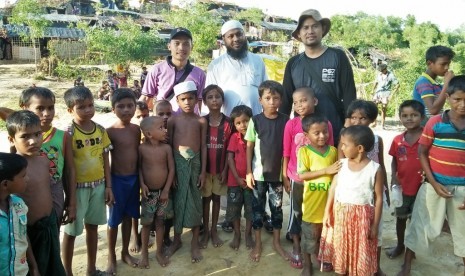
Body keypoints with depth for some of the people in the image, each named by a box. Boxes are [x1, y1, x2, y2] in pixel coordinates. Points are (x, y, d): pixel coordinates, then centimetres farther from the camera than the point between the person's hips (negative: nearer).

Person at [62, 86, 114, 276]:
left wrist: (108, 186, 5)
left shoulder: (100, 130, 0)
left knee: (92, 226, 18)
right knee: (72, 231, 10)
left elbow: (105, 160, 6)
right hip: (78, 187, -5)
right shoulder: (69, 133, -14)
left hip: (98, 185, 5)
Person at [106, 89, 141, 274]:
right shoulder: (110, 132, -14)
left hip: (134, 178, 5)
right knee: (114, 220, 9)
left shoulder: (136, 129, 1)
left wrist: (141, 179, 10)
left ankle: (125, 252, 34)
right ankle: (111, 257, 26)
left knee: (128, 217, 17)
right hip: (117, 180, -5)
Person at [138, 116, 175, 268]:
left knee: (160, 222, 12)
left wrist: (166, 190, -8)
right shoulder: (142, 148, -11)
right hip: (149, 192, -1)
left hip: (163, 191, 1)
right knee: (146, 223, 10)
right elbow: (139, 167, -3)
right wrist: (142, 184, -13)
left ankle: (159, 252, 28)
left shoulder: (167, 148, -8)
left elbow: (171, 169, -5)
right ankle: (144, 254, 27)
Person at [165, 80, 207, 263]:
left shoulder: (201, 121, 1)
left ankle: (195, 242, 21)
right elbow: (168, 146, 0)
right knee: (178, 200, 9)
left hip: (195, 162, 0)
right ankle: (177, 240, 28)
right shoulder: (173, 120, 0)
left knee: (195, 201, 7)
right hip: (178, 162, 0)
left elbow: (203, 146, 2)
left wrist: (203, 171, -2)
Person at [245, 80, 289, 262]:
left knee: (277, 208, 12)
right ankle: (257, 244, 25)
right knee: (258, 208, 10)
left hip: (278, 173, 1)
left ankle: (277, 242, 29)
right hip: (259, 173, -1)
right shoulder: (255, 121, -6)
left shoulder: (285, 121, -4)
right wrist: (248, 172, -6)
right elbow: (249, 147, -2)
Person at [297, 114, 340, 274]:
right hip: (312, 202, -3)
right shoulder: (304, 151, -10)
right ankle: (307, 264, 32)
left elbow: (339, 173, 13)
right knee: (310, 235, 12)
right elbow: (302, 175, -18)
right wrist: (326, 171, -23)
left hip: (329, 201, 4)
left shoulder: (333, 151, 1)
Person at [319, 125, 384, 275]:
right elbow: (333, 188, 3)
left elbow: (379, 198, -6)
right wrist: (327, 212, 1)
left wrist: (375, 225, -5)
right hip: (340, 215, 3)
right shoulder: (341, 164, -2)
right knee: (341, 250, 16)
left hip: (362, 217, -3)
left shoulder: (375, 169, -11)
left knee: (360, 253, 11)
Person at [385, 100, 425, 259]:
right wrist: (393, 177, -7)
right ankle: (400, 245, 37)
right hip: (401, 186, 3)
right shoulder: (397, 140, -2)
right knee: (401, 217, 18)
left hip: (421, 186, -3)